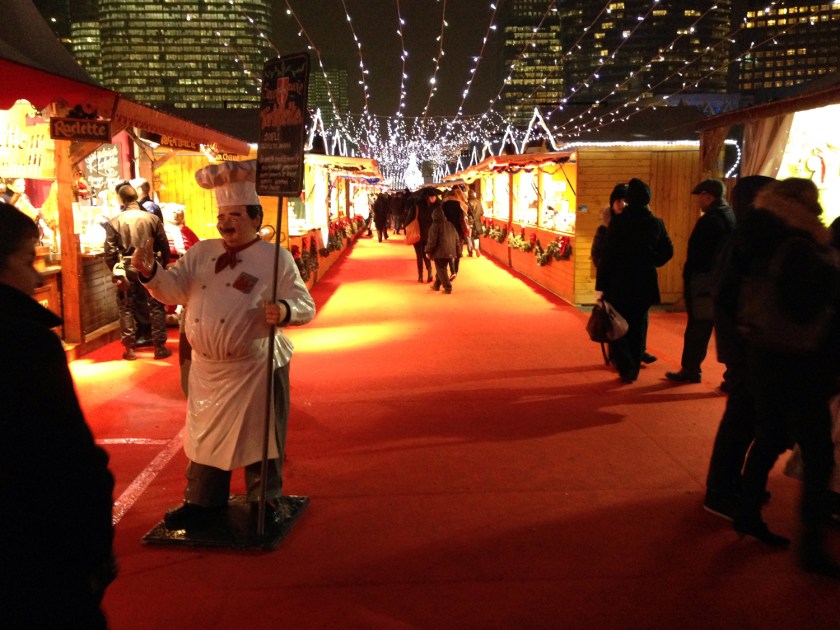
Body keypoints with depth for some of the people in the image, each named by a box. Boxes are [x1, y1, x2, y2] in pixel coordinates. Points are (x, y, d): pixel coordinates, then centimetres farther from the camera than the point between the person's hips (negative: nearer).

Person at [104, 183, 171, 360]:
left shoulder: (114, 222, -3)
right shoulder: (152, 218, -1)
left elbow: (110, 252, -6)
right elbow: (164, 246, 0)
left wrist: (116, 271, 4)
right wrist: (163, 265, 11)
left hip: (126, 268, 0)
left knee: (127, 309, 10)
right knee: (156, 307, 9)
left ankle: (130, 348, 12)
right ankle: (160, 347, 10)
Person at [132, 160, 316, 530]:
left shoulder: (276, 258, -7)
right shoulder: (201, 253, 7)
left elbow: (305, 305, -9)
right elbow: (174, 290, 1)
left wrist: (285, 311, -31)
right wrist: (150, 272, -18)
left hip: (256, 368, -5)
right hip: (206, 367, 5)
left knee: (258, 435, 7)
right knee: (205, 433, 15)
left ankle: (265, 500, 28)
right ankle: (203, 502, 33)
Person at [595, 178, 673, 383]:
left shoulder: (618, 221, -12)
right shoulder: (656, 223, -2)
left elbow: (608, 254, -12)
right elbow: (668, 251, 5)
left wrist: (602, 284, -7)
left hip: (620, 283, -3)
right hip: (645, 284, 4)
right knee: (638, 327, 14)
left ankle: (625, 368, 3)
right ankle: (634, 369, 22)